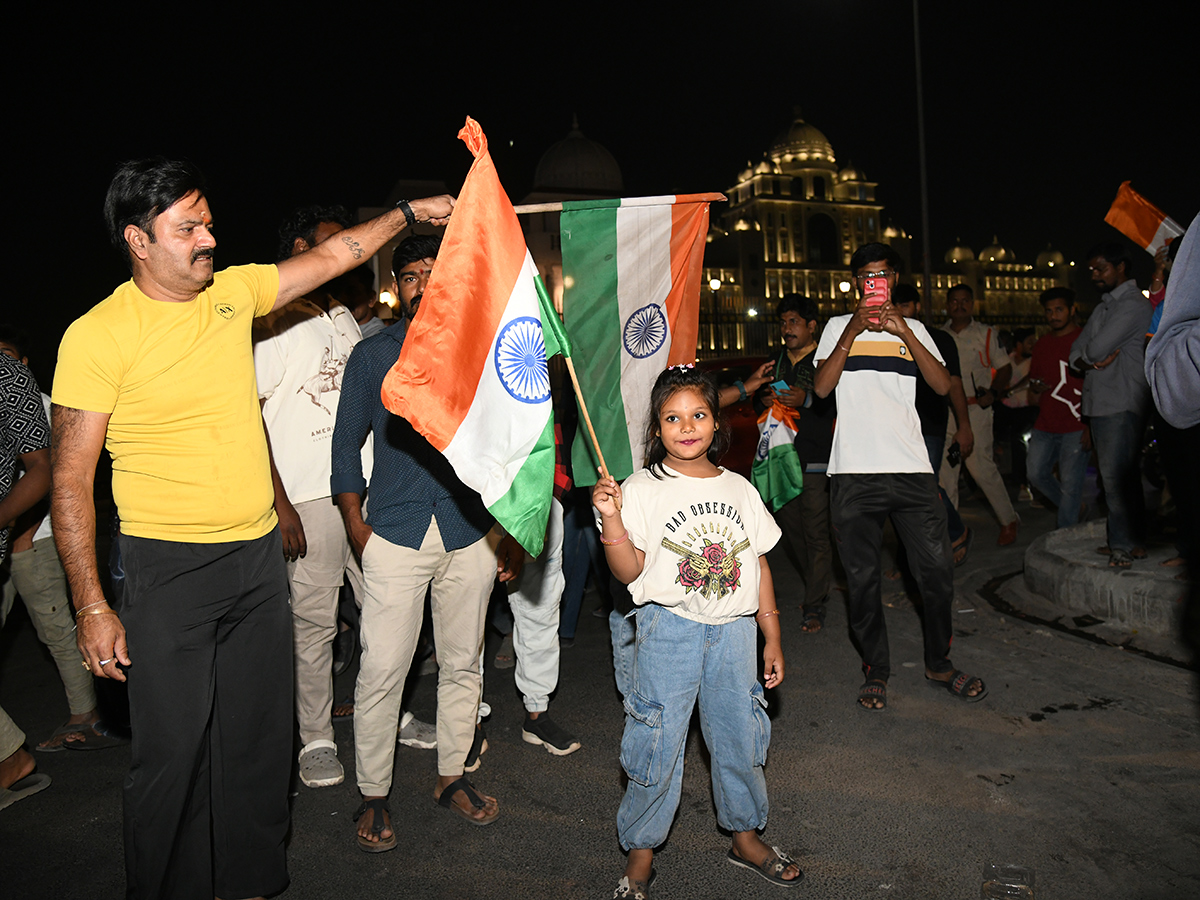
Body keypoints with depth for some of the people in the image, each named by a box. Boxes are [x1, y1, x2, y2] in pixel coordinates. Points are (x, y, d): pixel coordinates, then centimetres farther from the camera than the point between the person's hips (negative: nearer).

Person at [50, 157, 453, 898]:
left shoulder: (233, 292, 4)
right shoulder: (97, 336, -11)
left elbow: (332, 257, 17)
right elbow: (71, 480, -9)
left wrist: (409, 214, 13)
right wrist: (91, 607, -12)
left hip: (260, 556, 5)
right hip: (170, 567, -5)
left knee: (261, 735, 14)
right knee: (173, 748, 2)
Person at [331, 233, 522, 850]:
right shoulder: (371, 355, 6)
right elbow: (347, 443, 9)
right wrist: (355, 523, -1)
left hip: (470, 532, 2)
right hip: (395, 532, -1)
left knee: (462, 664, 11)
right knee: (381, 670, -2)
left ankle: (453, 776, 30)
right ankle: (373, 795, 16)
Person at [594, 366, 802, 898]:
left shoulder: (739, 489, 7)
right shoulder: (641, 490, -6)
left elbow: (758, 564, 12)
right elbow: (630, 571, -11)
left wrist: (772, 638, 12)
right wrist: (611, 518, -26)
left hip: (734, 629, 4)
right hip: (669, 629, -3)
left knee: (739, 737, 14)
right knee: (659, 742, 3)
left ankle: (745, 835, 37)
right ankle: (640, 854, 23)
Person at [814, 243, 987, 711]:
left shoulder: (913, 329, 16)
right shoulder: (839, 327, 13)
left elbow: (942, 385, 1)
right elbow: (822, 387, -2)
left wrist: (903, 332, -8)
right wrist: (852, 332, -10)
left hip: (911, 467, 1)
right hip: (853, 472, -1)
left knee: (937, 568, 0)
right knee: (862, 577, 3)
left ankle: (939, 664, 19)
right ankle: (876, 671, 17)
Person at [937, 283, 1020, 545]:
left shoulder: (985, 334, 4)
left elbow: (1005, 367, 5)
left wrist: (992, 392, -12)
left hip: (975, 409, -4)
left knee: (981, 466, -9)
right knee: (945, 469, 5)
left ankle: (1008, 521, 8)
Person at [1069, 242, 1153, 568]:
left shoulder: (1134, 305, -9)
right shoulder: (1103, 308, 22)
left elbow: (1096, 349, -19)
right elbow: (1076, 353, 14)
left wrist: (1089, 353, 3)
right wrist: (1094, 361, -7)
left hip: (1122, 404, -9)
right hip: (1100, 404, 9)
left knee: (1116, 477, -11)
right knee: (1123, 477, 11)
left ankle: (1123, 546, -5)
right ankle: (1131, 540, 17)